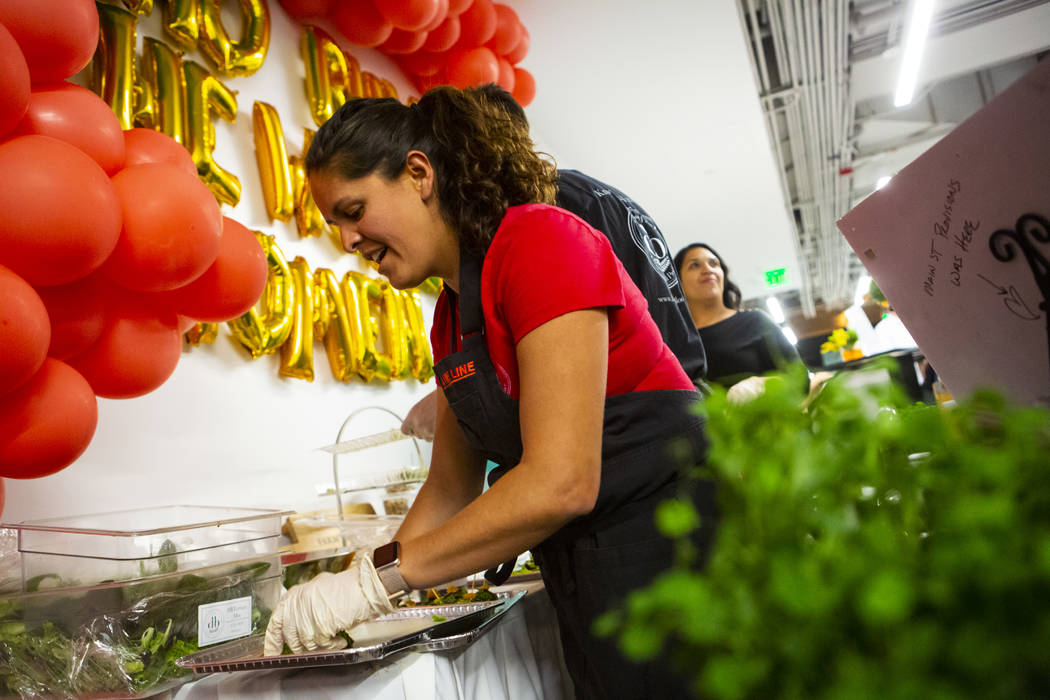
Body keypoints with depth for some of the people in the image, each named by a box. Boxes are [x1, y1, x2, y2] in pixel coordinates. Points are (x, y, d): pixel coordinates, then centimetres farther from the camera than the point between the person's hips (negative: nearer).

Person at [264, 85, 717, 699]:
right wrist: (336, 602, 5)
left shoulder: (540, 241, -16)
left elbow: (561, 482, -24)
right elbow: (451, 490, 14)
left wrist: (377, 577, -18)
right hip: (587, 581, 8)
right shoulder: (450, 316, 10)